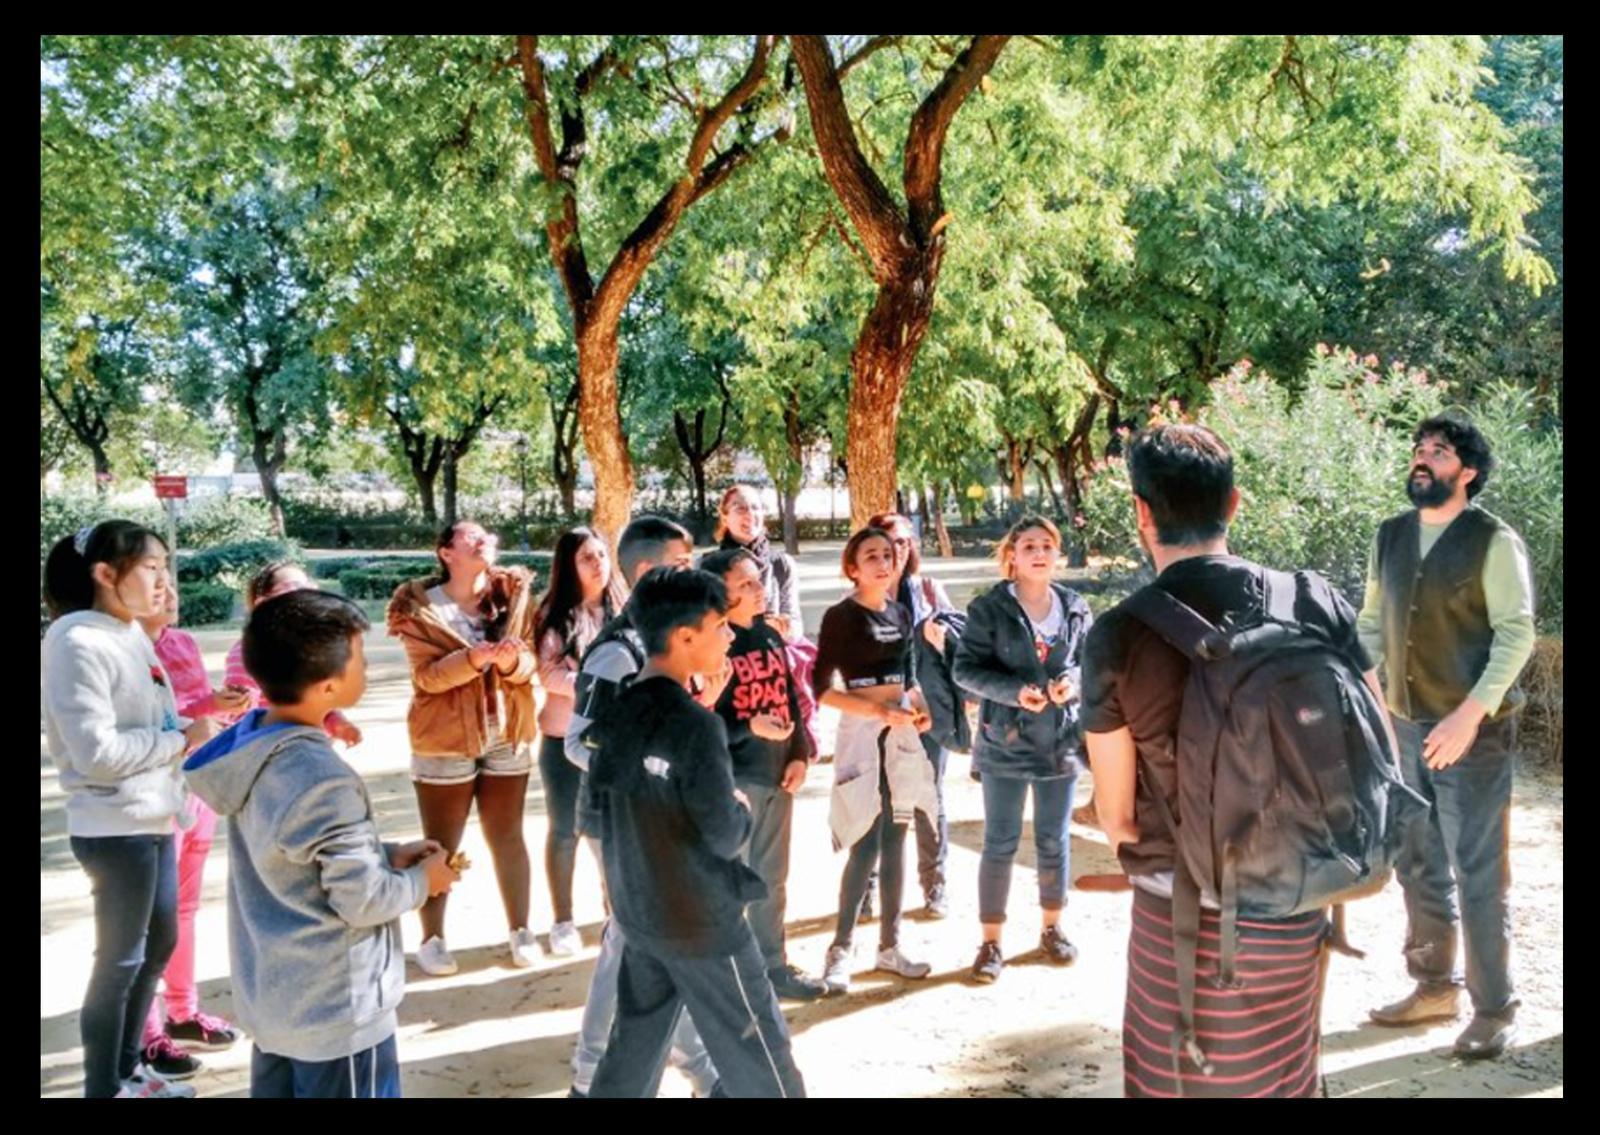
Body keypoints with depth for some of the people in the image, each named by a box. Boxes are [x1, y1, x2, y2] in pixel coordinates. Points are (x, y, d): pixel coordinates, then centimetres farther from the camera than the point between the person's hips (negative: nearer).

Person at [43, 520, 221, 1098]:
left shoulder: (131, 634, 9)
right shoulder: (78, 643, -18)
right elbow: (97, 751, -23)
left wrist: (190, 727, 0)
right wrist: (181, 740, -16)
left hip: (153, 819, 9)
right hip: (114, 829, -9)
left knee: (158, 942, 20)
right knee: (120, 959, 3)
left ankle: (128, 1069, 36)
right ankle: (103, 1088, 19)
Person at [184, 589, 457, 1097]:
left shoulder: (252, 746, -2)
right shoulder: (323, 780, -29)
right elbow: (364, 902, -21)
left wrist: (386, 854, 5)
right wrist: (422, 880, -3)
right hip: (336, 1010, -8)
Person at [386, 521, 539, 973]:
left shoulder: (513, 593, 2)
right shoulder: (420, 605, -6)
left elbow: (529, 664, -2)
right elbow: (428, 675, -15)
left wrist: (510, 660, -25)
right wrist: (477, 656, -31)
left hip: (507, 735, 3)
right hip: (445, 738, -3)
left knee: (508, 837, 11)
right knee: (441, 845, 6)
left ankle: (520, 930, 21)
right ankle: (432, 938, 19)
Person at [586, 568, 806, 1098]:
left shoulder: (619, 712, 1)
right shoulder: (696, 723, -22)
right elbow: (725, 837, -19)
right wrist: (742, 808, 0)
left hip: (637, 912, 8)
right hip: (702, 922, -7)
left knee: (632, 1053, 19)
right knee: (760, 1061, 7)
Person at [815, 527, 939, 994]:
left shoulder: (901, 614, 10)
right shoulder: (841, 616, -8)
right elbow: (822, 689, -13)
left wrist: (919, 709, 2)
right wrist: (880, 713, -18)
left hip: (901, 734, 6)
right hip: (862, 734, -6)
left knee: (895, 841, 9)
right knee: (866, 845, -9)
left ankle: (890, 945, 19)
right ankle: (840, 948, 3)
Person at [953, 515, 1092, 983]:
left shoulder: (1075, 607, 2)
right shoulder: (989, 607, -8)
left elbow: (1091, 660, 10)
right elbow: (966, 668, -8)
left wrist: (1074, 681, -12)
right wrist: (1014, 691, -22)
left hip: (1061, 740, 3)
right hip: (1005, 741, -3)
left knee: (1054, 842, 14)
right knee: (1000, 844, 3)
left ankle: (1052, 929, 32)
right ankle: (991, 942, 14)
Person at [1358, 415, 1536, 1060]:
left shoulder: (1493, 540, -9)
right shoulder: (1390, 537, 8)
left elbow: (1517, 633, -14)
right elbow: (1372, 623, 12)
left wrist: (1469, 715, -21)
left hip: (1473, 731, -6)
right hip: (1406, 727, 6)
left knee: (1478, 872, 0)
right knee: (1418, 866, 16)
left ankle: (1494, 1009, 15)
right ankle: (1435, 987, 32)